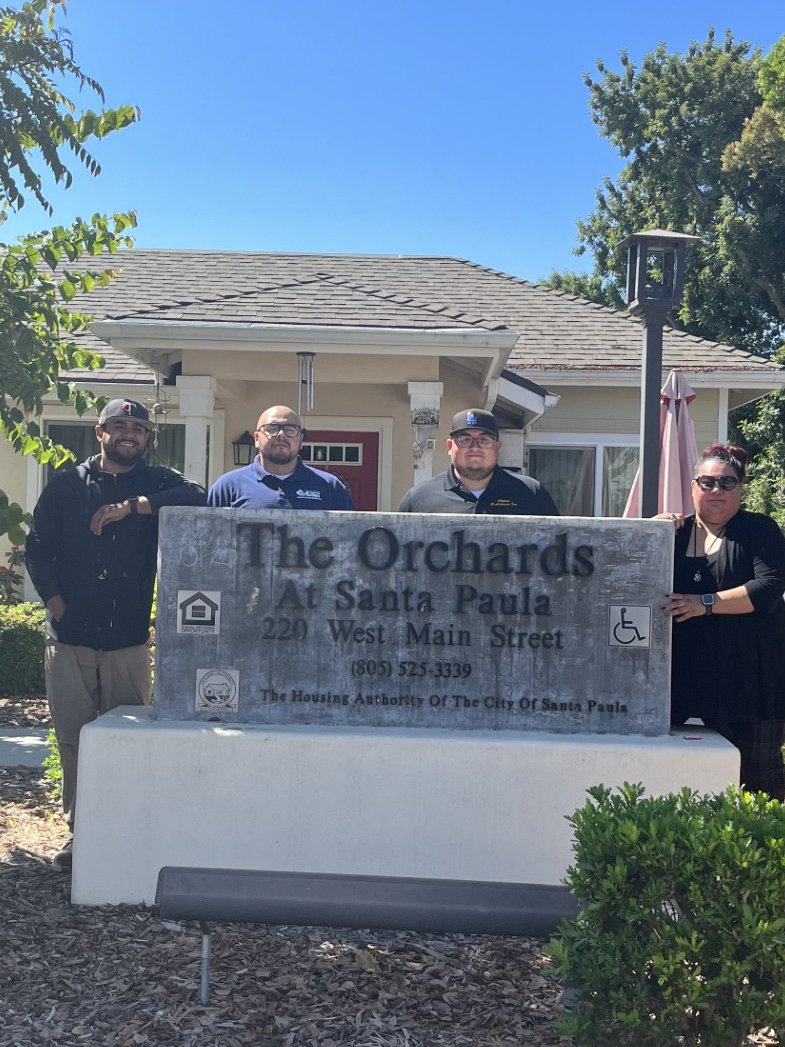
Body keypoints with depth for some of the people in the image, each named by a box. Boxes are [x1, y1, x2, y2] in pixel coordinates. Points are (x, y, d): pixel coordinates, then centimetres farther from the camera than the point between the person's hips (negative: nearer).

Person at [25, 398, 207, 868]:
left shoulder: (157, 482, 6)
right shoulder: (67, 484, 11)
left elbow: (197, 497, -16)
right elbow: (38, 547, 11)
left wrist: (130, 507, -19)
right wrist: (55, 601, -2)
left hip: (128, 638, -1)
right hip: (69, 636, 1)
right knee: (73, 738, 3)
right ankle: (79, 833, 14)